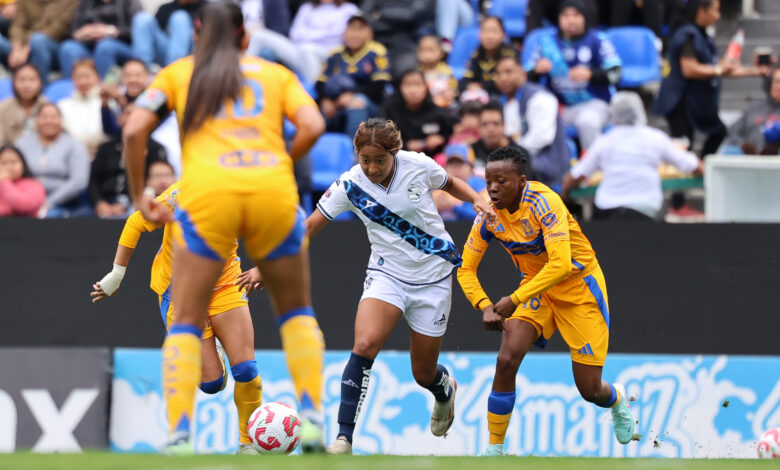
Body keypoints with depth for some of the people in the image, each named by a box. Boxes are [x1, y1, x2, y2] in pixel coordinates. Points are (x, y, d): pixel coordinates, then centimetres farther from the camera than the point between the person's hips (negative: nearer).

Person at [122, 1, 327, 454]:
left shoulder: (177, 73, 20)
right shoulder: (276, 73, 21)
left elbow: (135, 130, 6)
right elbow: (313, 126, 5)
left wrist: (139, 195, 15)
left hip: (206, 190, -1)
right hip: (272, 188, 1)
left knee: (186, 325, 6)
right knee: (297, 312, 20)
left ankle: (179, 434, -11)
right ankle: (312, 420, 5)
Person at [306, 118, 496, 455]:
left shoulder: (418, 166, -13)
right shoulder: (350, 185, -13)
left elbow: (450, 183, 9)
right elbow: (307, 228, -10)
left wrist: (477, 199, -9)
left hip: (433, 277, 0)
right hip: (387, 274, 0)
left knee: (424, 374, 9)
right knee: (364, 345, -28)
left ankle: (446, 389, 49)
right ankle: (344, 438, -25)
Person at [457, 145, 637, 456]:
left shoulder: (543, 203, -29)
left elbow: (561, 265, -37)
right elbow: (466, 269, -4)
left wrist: (515, 300, -37)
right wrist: (485, 307, -22)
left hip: (578, 285, -4)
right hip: (536, 285, 4)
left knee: (590, 390, -1)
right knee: (506, 360, -20)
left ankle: (617, 400, 38)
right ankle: (494, 449, -8)